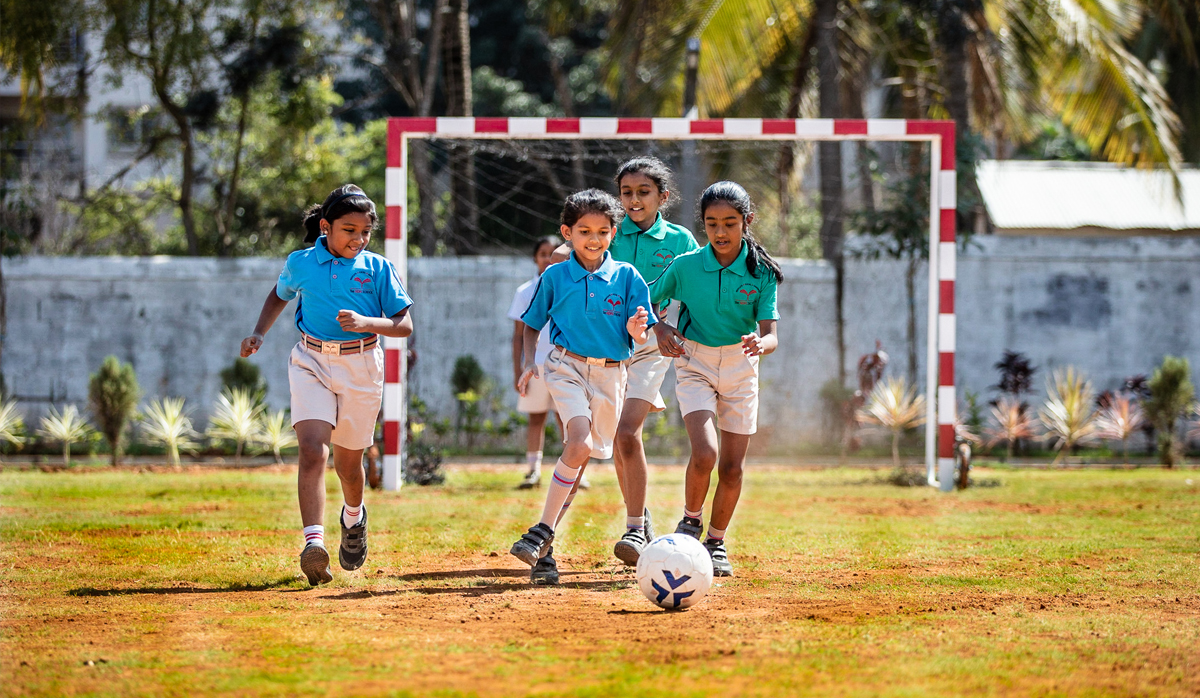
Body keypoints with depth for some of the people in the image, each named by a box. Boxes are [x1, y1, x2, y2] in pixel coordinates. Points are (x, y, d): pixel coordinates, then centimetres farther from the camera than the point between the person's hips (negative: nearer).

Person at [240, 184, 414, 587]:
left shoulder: (378, 269, -4)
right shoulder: (300, 264, 0)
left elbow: (405, 325, -6)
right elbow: (280, 296, 22)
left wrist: (366, 322, -23)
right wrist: (259, 334, 7)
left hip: (360, 369, 0)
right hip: (311, 363, 0)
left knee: (348, 462, 12)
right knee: (312, 450, -20)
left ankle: (353, 518, 46)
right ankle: (313, 542, -31)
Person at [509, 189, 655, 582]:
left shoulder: (627, 277, 2)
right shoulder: (555, 277, 2)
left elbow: (639, 337, 2)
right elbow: (532, 325, 13)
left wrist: (637, 330, -21)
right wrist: (529, 364, -2)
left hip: (610, 372, 3)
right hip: (567, 367, -3)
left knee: (581, 457, 7)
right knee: (580, 443, -23)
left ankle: (544, 537, 23)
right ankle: (542, 535, -20)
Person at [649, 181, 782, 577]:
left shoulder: (760, 273, -8)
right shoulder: (686, 266, -8)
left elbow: (770, 334, -12)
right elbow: (647, 301, 6)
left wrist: (760, 344, -35)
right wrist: (660, 330, -14)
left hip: (740, 368, 1)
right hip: (695, 363, -1)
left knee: (732, 467, 2)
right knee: (704, 454, -21)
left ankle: (716, 542, 23)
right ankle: (690, 520, 6)